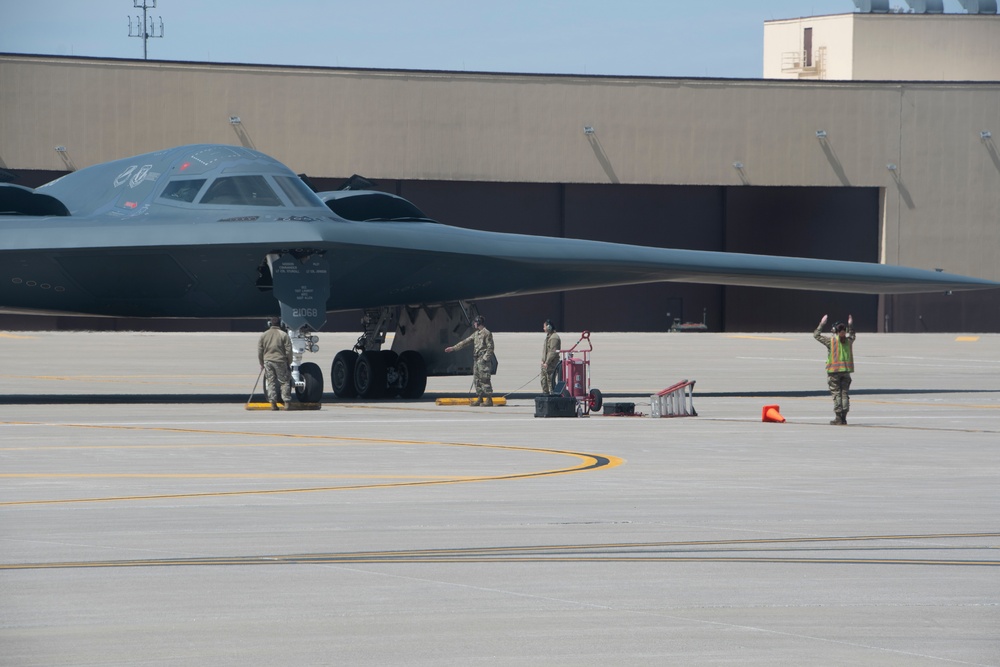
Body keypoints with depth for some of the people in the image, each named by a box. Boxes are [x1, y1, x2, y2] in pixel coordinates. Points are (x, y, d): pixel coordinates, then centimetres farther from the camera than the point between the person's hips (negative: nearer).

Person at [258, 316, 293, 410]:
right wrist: (289, 362, 6)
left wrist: (262, 363, 15)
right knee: (284, 382, 3)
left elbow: (259, 351, 7)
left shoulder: (263, 335, 6)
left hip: (267, 361, 3)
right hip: (280, 361, -2)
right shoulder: (284, 335, -3)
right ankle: (286, 403, -3)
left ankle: (273, 403, 2)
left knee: (270, 382, 7)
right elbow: (288, 350, -4)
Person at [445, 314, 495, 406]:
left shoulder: (487, 333, -8)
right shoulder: (476, 334, 19)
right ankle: (479, 399, 12)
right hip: (476, 360, 9)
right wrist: (453, 348, 16)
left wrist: (485, 359, -19)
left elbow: (490, 347, -12)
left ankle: (489, 400, -11)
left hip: (483, 361, -9)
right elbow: (466, 342, 20)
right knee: (477, 379, 8)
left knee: (484, 379, -11)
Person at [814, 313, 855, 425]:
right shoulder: (848, 341, 5)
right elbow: (852, 335, 32)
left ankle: (839, 418, -5)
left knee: (837, 394, -2)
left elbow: (816, 335, 4)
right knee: (845, 393, 7)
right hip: (846, 370, 4)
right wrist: (850, 325, 38)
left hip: (834, 371, -4)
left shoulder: (831, 341, -7)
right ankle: (844, 418, 5)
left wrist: (822, 324, 12)